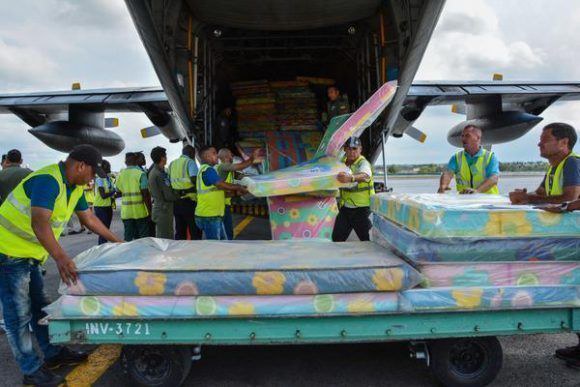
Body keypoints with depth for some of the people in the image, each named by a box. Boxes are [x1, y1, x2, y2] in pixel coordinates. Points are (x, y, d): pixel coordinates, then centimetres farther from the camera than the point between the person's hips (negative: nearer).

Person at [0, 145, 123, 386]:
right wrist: (60, 258, -49)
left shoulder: (75, 187, 4)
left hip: (28, 255, 10)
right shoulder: (48, 181, -27)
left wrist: (116, 241, 16)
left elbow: (88, 218, 15)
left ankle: (53, 354, 31)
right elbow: (39, 223, -38)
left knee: (39, 307, 18)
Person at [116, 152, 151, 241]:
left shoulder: (120, 174, 5)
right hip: (140, 211, -4)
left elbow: (119, 192, 9)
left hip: (126, 212, 4)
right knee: (143, 237, 4)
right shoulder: (140, 173, -8)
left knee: (128, 237, 9)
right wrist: (149, 210, -8)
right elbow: (145, 194, -12)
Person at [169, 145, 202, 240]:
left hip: (176, 202, 6)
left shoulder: (172, 163, 15)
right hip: (189, 201, -6)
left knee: (179, 233, 13)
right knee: (195, 232, 1)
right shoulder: (190, 162, -5)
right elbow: (194, 179, -20)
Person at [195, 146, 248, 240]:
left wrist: (236, 192, 8)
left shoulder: (206, 169, 18)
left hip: (214, 215, 10)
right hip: (209, 216, -10)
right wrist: (239, 187, -9)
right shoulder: (208, 170, -15)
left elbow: (218, 190, 18)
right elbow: (223, 185, -24)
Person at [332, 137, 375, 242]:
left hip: (361, 208, -5)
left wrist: (351, 178, -57)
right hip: (345, 207, 6)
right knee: (337, 238, 10)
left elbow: (365, 175, -38)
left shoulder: (363, 163, -15)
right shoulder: (342, 163, 5)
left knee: (367, 239, -1)